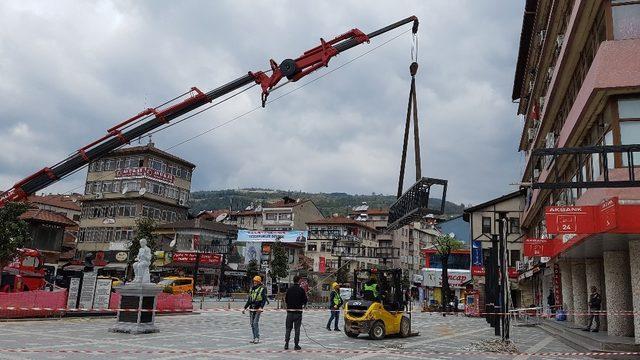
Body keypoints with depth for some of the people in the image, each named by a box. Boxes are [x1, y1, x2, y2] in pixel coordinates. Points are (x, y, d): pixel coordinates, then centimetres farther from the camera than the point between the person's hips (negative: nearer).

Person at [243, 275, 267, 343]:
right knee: (252, 323, 6)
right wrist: (245, 308, 17)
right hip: (251, 309, 6)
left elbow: (264, 299, -10)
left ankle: (257, 338, -4)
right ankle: (254, 338, 13)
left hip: (258, 309, -6)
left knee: (255, 323, -11)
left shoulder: (262, 289, -3)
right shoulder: (252, 289, 15)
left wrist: (261, 307, -23)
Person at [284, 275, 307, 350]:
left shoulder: (289, 289, 1)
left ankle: (286, 344, 5)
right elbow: (305, 300, -3)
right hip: (298, 311, -2)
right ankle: (296, 345, 6)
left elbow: (285, 300, 6)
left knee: (288, 328, 11)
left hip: (289, 311, 2)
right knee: (297, 328, 4)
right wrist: (303, 305, 17)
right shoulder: (301, 289, -7)